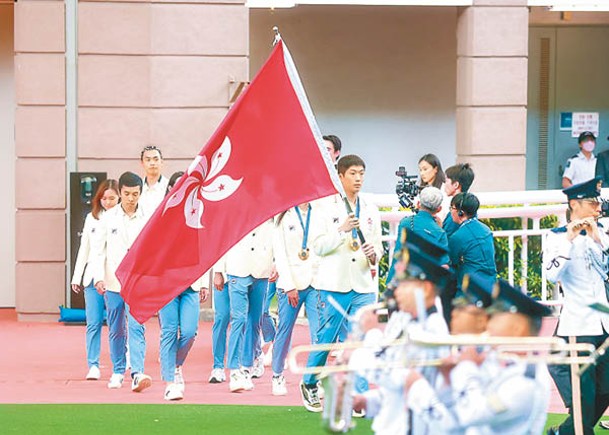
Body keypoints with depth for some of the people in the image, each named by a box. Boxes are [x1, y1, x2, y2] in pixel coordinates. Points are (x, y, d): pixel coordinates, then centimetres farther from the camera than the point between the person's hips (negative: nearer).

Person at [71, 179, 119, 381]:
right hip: (93, 277, 3)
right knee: (94, 323, -2)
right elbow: (84, 249, 17)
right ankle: (93, 365, 0)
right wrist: (77, 277, 15)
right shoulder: (92, 219, 11)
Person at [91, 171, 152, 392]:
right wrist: (99, 277, -5)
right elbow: (99, 249, 5)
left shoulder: (148, 218, 0)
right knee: (116, 331, 10)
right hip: (113, 282, 2)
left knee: (136, 327, -15)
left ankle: (137, 373, -23)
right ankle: (118, 372, 24)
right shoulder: (108, 218, 4)